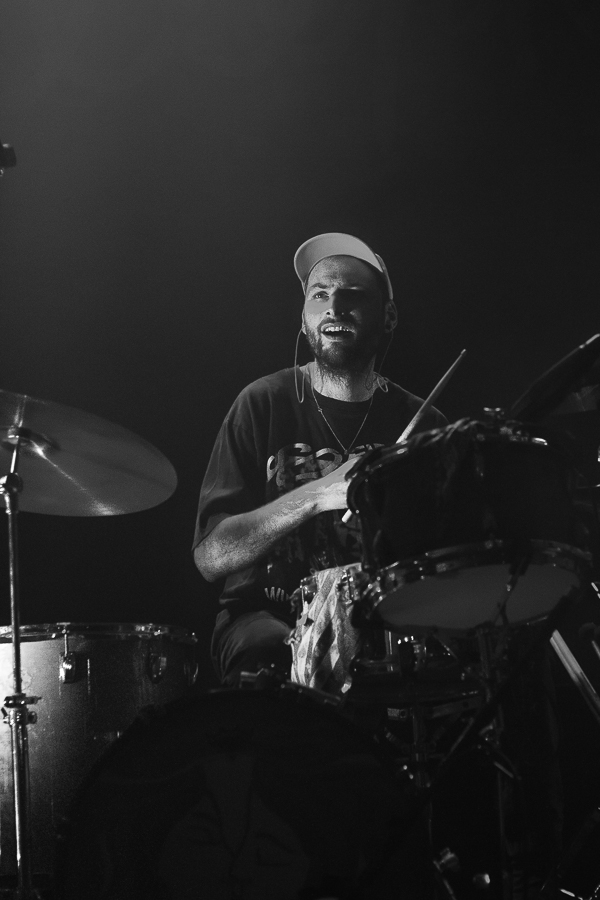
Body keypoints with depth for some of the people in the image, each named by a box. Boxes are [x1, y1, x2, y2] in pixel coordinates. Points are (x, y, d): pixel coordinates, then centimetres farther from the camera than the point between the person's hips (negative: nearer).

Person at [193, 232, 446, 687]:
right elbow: (211, 555, -10)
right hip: (270, 618, -2)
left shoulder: (421, 424, 5)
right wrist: (319, 494, -24)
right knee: (279, 659, -36)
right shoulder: (265, 404, -2)